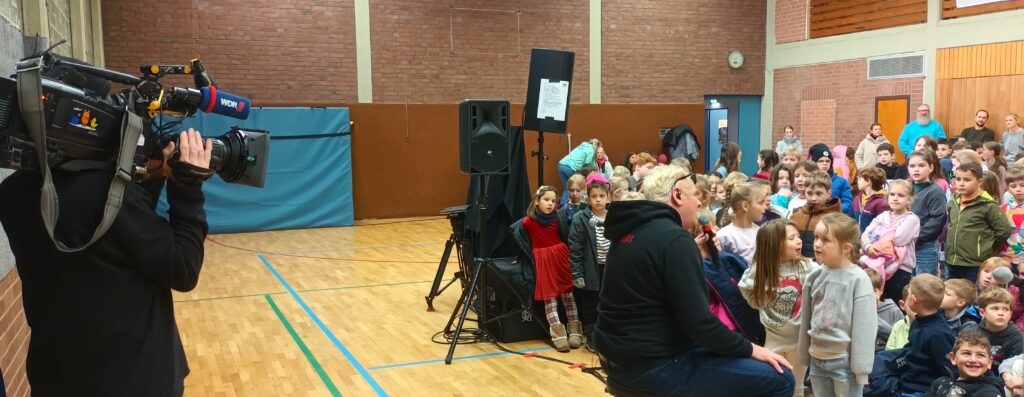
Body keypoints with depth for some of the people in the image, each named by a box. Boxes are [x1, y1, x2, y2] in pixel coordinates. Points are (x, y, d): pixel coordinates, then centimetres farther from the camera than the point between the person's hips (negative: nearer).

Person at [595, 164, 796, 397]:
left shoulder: (632, 230, 9)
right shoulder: (674, 238, -18)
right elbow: (698, 322, -21)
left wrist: (695, 255, 15)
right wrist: (750, 349, -8)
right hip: (654, 367, -10)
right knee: (779, 378, -7)